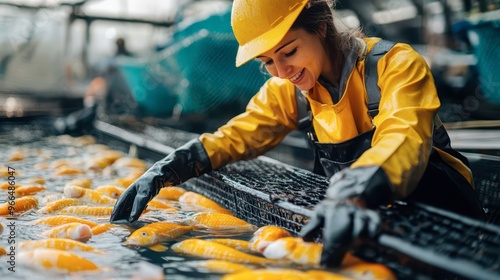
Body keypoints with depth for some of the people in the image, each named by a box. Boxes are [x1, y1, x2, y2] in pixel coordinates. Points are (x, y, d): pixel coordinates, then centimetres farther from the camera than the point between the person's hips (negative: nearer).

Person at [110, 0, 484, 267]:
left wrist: (354, 193, -56)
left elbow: (404, 136, -35)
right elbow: (237, 135, -2)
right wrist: (166, 170, -18)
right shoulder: (287, 90, -1)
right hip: (355, 205, 4)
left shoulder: (395, 64, -18)